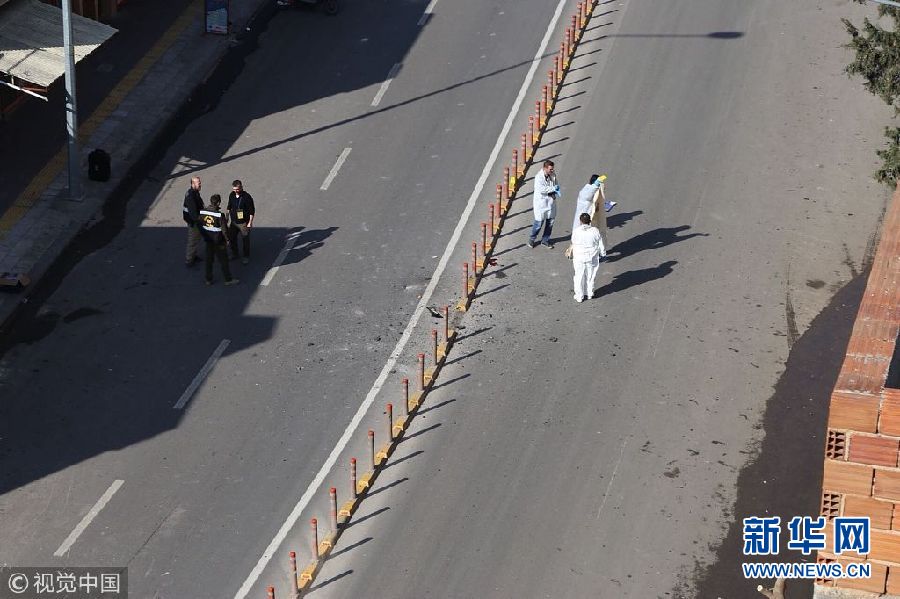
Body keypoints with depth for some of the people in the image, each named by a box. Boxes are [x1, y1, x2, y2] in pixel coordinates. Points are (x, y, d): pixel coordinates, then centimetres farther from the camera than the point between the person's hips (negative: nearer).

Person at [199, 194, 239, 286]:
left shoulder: (202, 212, -7)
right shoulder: (220, 215, -23)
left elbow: (200, 226, 4)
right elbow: (224, 229, -18)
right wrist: (227, 240, -4)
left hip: (208, 240, 5)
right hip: (219, 241, -5)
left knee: (209, 259, 17)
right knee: (223, 260, 8)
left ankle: (208, 279, 23)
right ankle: (228, 279, 18)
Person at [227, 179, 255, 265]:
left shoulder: (247, 197, -19)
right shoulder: (231, 195, -2)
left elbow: (252, 211, -14)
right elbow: (229, 207, 14)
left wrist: (250, 222, -14)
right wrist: (227, 218, 16)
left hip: (243, 223, -6)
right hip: (233, 221, 6)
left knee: (245, 240, 6)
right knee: (232, 238, 15)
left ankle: (246, 257, 21)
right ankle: (234, 254, 34)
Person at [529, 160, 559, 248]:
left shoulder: (553, 175, 0)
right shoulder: (539, 177, -19)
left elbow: (556, 185, 12)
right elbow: (541, 189, -27)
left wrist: (555, 193, -8)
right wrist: (553, 188, -22)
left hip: (551, 202, 6)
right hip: (541, 202, -6)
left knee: (550, 222, 12)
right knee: (539, 223, -1)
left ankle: (545, 240, 27)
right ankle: (532, 239, 21)